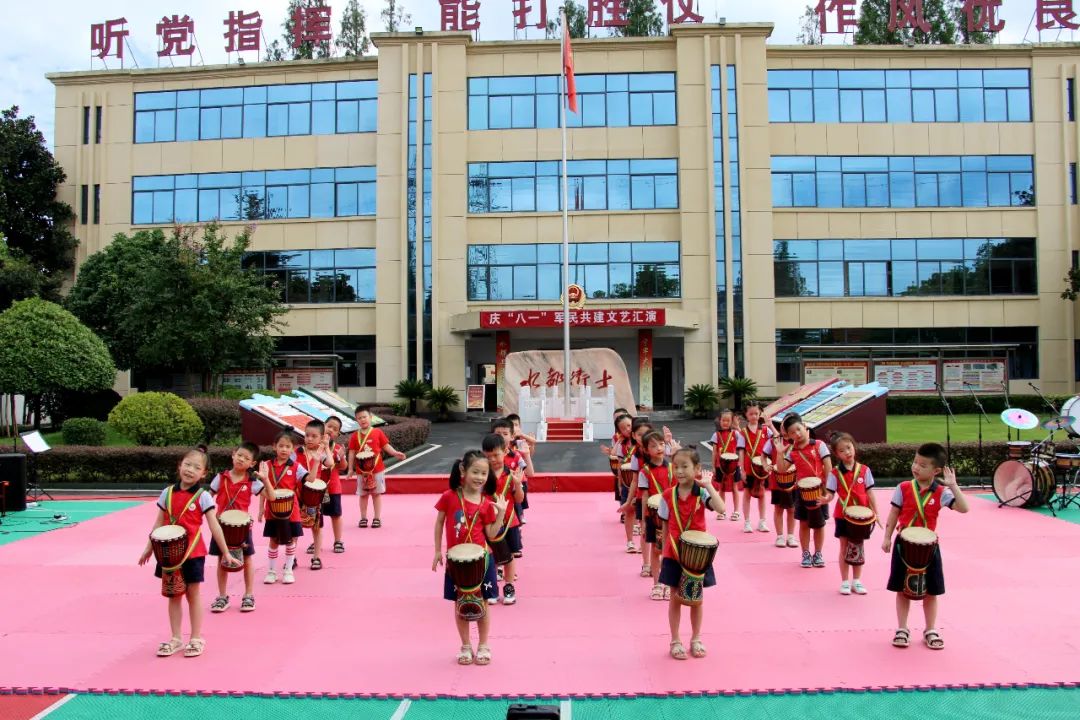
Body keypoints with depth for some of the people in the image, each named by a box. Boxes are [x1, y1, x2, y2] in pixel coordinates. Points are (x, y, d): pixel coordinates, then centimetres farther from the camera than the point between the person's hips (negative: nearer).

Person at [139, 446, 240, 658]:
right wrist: (149, 548, 10)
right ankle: (175, 638, 23)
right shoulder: (167, 493, 2)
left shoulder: (203, 496, -9)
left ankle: (196, 639, 17)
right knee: (174, 595, 12)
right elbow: (159, 523, 10)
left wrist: (226, 553, -6)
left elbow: (214, 526, -7)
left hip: (193, 552, -3)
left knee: (193, 594, 6)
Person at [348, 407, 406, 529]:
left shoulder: (378, 432, -4)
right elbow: (352, 453, 1)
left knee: (377, 493, 6)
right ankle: (363, 518, 19)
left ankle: (377, 518, 13)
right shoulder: (355, 436, -1)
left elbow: (386, 446, -1)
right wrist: (351, 469, 0)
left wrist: (395, 453, -17)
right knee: (363, 494, 10)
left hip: (377, 469, -1)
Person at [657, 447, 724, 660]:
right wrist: (663, 551, 4)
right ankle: (675, 641, 22)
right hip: (674, 554, 1)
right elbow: (665, 526, 4)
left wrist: (708, 484, -26)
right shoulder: (668, 496, -4)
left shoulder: (702, 493, -10)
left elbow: (720, 508, -29)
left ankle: (696, 639, 30)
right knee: (675, 598, 9)